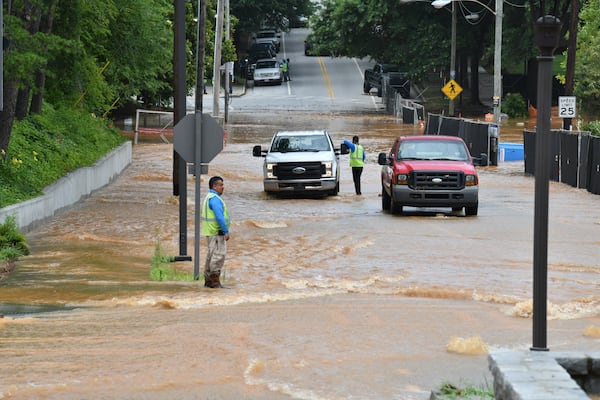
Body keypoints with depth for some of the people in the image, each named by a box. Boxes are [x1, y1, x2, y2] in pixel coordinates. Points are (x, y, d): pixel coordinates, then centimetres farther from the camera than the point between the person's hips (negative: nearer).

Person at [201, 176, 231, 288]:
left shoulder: (209, 197, 17)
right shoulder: (214, 198, -16)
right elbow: (219, 216, -23)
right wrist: (226, 231, -21)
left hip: (211, 232, 11)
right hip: (217, 232, -11)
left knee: (211, 255, 12)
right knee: (218, 255, -11)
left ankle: (208, 281, 14)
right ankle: (215, 281, -12)